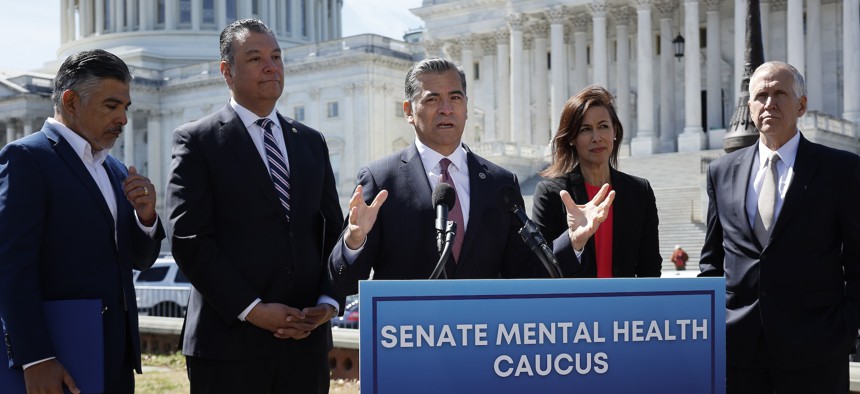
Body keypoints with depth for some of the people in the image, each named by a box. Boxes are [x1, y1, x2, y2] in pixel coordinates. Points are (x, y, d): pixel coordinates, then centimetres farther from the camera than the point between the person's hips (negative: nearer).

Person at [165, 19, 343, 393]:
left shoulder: (311, 142, 14)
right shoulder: (197, 141, -1)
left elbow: (332, 232, 13)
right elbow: (189, 241, -9)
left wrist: (329, 302, -3)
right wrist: (252, 309, -14)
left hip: (306, 340, 4)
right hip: (229, 341, -4)